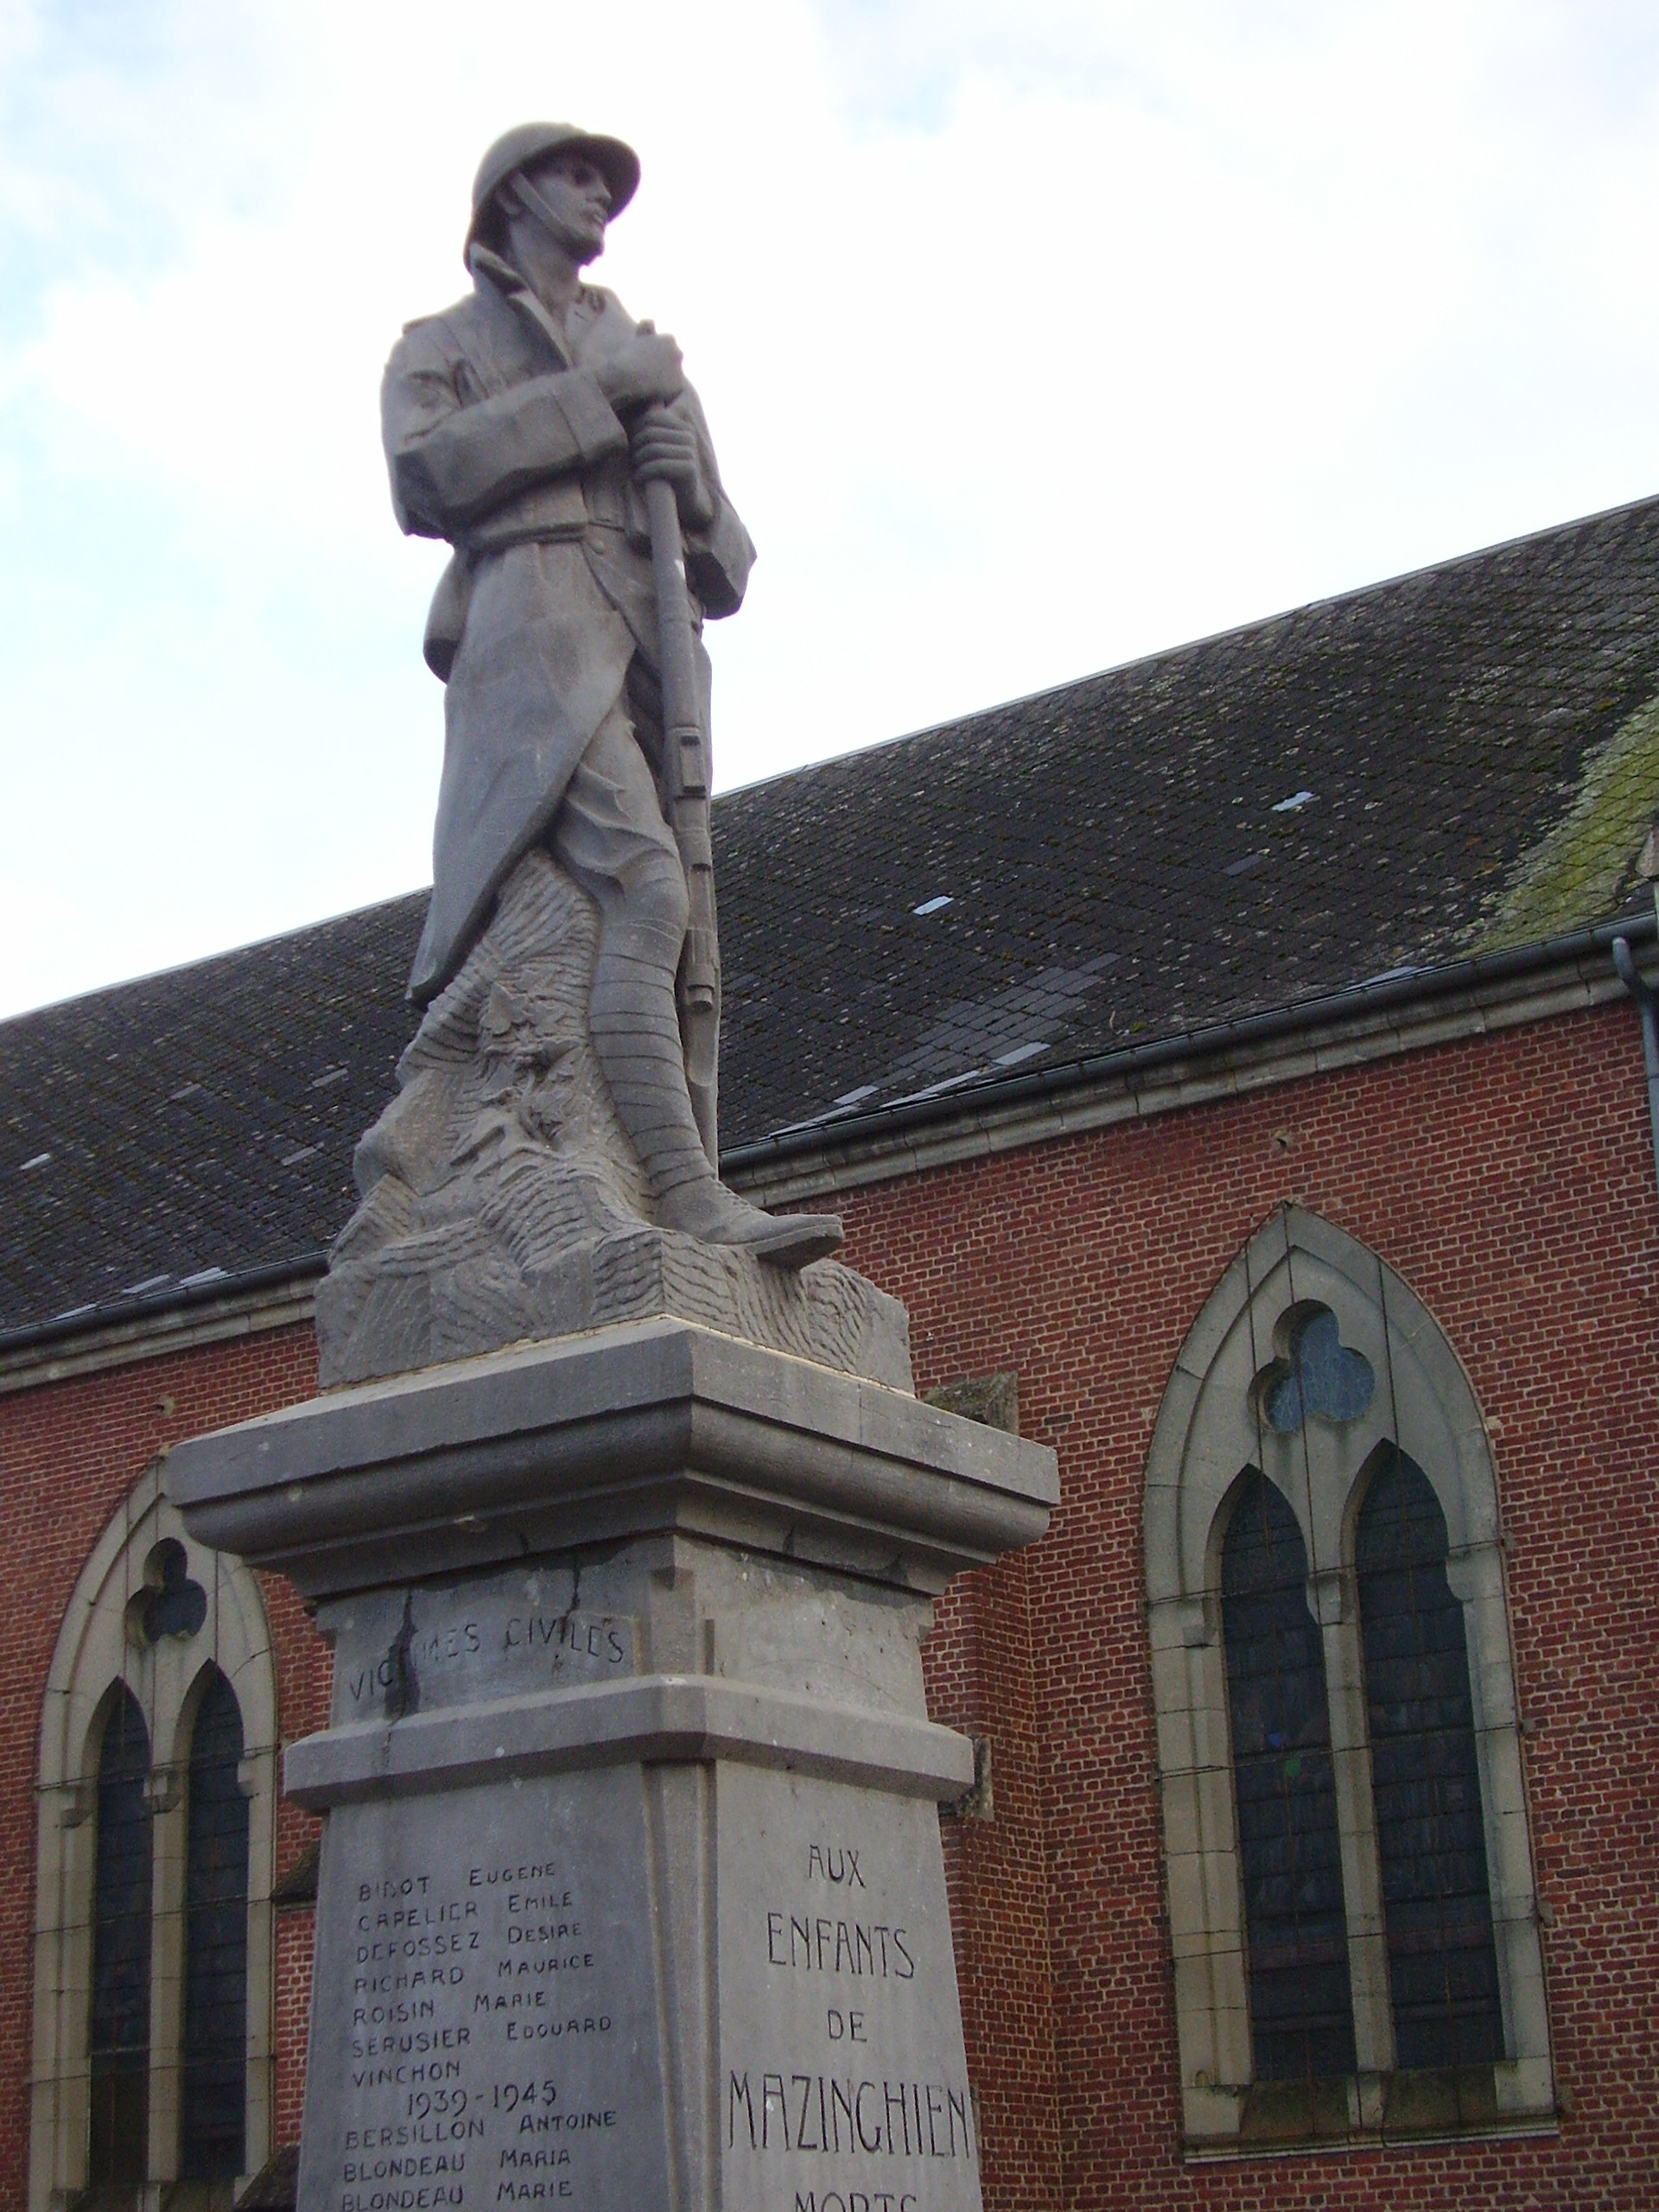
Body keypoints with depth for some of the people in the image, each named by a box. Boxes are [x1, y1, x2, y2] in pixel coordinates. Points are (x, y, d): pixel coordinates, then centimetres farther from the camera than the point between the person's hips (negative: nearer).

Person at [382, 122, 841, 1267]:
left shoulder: (653, 363, 34)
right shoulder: (442, 346, 20)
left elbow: (728, 567, 26)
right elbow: (424, 478, -3)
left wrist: (694, 486, 2)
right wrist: (595, 392, -3)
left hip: (654, 649, 6)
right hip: (535, 628, -6)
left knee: (680, 946, -8)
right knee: (642, 891, -27)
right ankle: (689, 1200, -39)